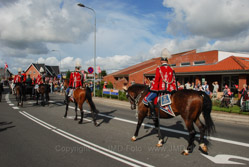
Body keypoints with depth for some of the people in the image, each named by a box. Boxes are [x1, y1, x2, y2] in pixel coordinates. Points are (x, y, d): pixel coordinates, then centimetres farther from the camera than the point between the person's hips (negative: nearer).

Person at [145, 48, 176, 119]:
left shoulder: (159, 68, -6)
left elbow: (156, 80, -10)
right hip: (169, 89, 7)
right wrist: (174, 90, 20)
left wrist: (152, 88, -2)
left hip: (161, 88, -7)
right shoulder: (171, 69, 12)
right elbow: (174, 80, 14)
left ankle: (153, 114, -14)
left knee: (149, 98, -4)